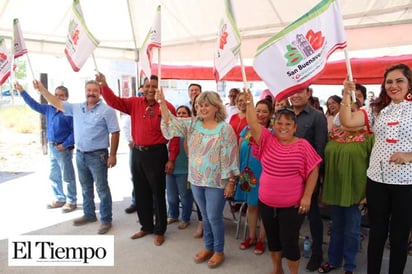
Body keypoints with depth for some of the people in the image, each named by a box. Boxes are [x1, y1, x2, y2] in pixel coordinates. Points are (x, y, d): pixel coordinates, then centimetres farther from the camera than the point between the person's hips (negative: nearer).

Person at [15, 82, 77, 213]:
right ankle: (60, 199, 30)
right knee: (54, 176, 17)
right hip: (52, 147, 8)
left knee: (68, 177, 1)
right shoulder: (49, 109, 9)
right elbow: (34, 105, 16)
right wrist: (22, 91, 9)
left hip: (64, 148, -8)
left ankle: (71, 202, 12)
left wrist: (65, 145, -19)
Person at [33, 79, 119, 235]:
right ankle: (89, 214, 34)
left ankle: (106, 220, 12)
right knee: (86, 188, 18)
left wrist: (112, 155, -15)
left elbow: (115, 133, -12)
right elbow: (57, 103, 14)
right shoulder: (76, 108, 8)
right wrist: (42, 89, 8)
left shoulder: (106, 110, -11)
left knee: (102, 189, 1)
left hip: (97, 155, -6)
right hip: (80, 155, 6)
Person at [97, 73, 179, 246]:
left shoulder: (167, 107, -10)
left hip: (156, 154, -5)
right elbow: (115, 102, 6)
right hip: (137, 153, 6)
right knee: (140, 193, 16)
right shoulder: (135, 103, 5)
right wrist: (104, 85, -10)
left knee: (158, 193, 6)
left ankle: (159, 231, 21)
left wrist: (171, 159, -13)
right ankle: (146, 226, 33)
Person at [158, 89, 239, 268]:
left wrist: (230, 182, -13)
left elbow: (230, 157, -11)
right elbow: (172, 124, -5)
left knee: (214, 217, 5)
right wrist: (162, 103, -18)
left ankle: (219, 251, 26)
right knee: (205, 216, 18)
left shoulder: (225, 129, -11)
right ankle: (208, 247, 36)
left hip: (216, 182, -5)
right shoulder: (192, 124, 3)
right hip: (197, 180, 5)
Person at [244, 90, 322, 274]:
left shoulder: (303, 145, -10)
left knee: (289, 241, 6)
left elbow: (313, 171, -7)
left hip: (292, 205, -4)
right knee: (272, 238, 20)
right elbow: (253, 124, -12)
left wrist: (307, 197, -10)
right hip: (266, 202, 4)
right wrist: (249, 102, -21)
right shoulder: (268, 140, -2)